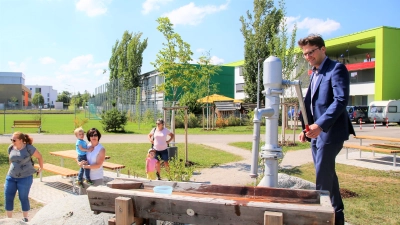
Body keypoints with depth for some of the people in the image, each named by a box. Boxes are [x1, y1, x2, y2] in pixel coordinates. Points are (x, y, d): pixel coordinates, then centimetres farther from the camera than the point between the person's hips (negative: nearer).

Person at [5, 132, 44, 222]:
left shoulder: (29, 148, -14)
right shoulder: (11, 148, 0)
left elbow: (39, 157, -2)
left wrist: (41, 168, 6)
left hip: (25, 177, -5)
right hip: (11, 177, 5)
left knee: (23, 198, 5)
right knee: (8, 197, 5)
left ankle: (25, 218, 22)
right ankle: (9, 219, 21)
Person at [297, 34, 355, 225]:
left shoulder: (336, 69, -10)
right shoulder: (315, 73, 17)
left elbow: (341, 100, -21)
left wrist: (320, 125, -30)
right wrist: (307, 129, 13)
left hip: (330, 131, -9)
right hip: (316, 131, 9)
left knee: (323, 175, -6)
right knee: (327, 173, 15)